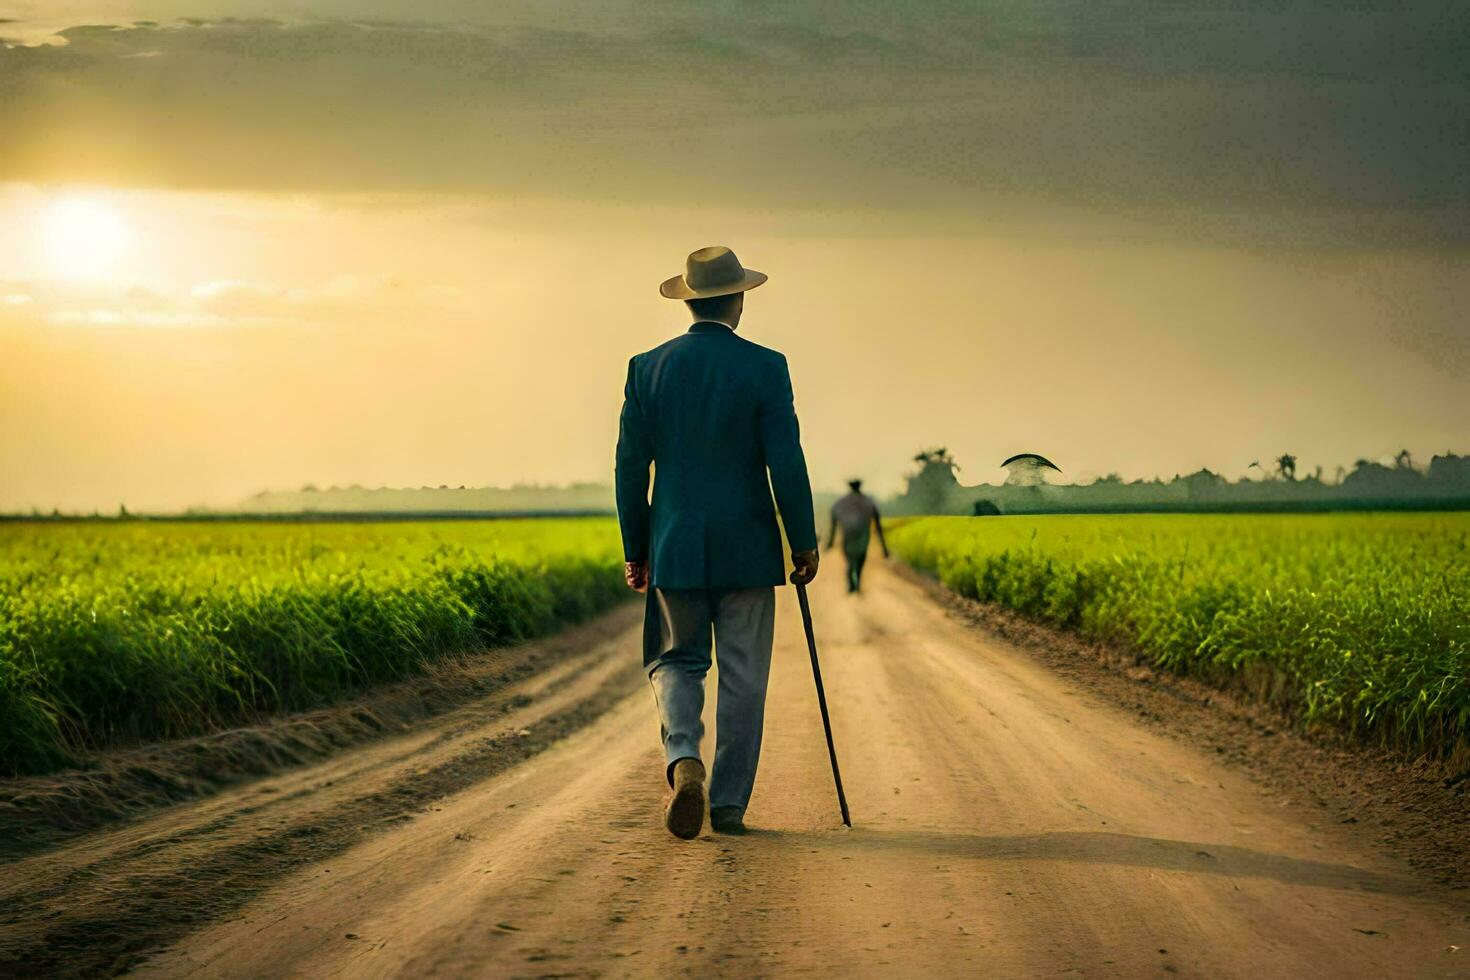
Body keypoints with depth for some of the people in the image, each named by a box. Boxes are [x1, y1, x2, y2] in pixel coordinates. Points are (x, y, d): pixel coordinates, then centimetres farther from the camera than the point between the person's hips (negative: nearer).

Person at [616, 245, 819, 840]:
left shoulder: (648, 369, 1)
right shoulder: (764, 368, -6)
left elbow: (630, 467, 3)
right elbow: (786, 463, -9)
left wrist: (634, 550, 12)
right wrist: (805, 543, 1)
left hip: (674, 549, 2)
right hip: (747, 549, -2)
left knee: (676, 662, 14)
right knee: (743, 678, 7)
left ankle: (684, 759, -13)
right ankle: (728, 803, 9)